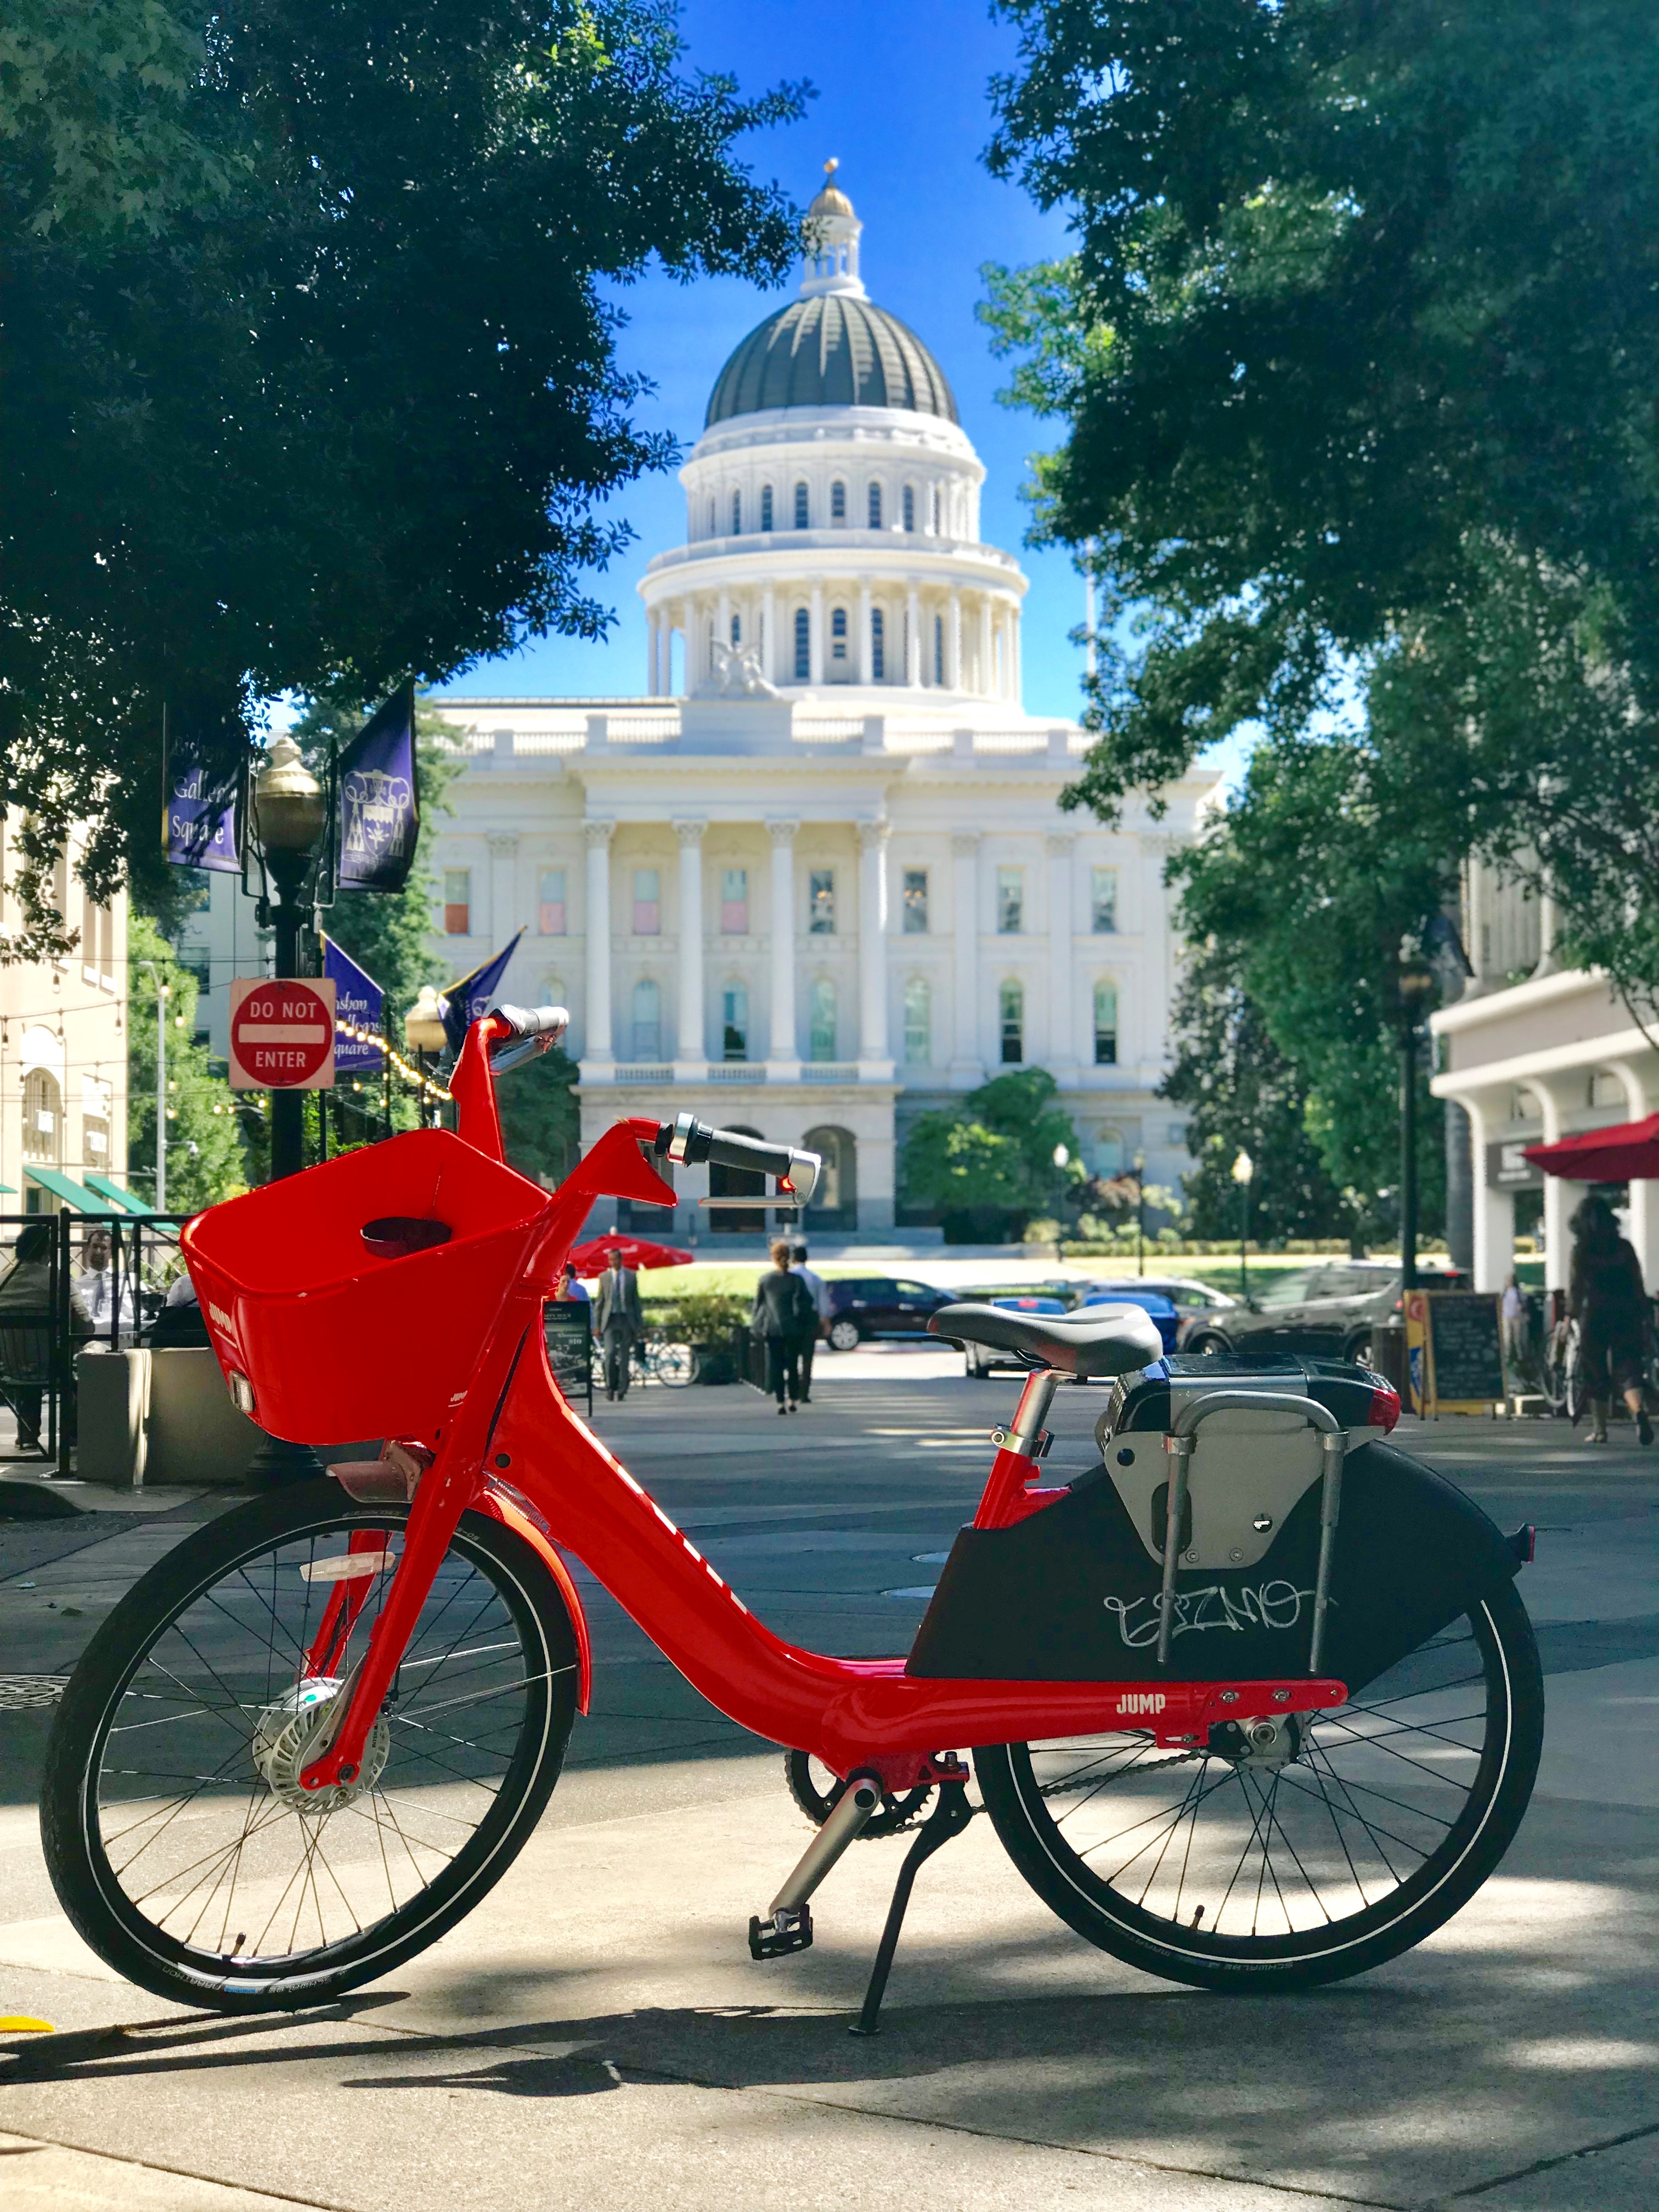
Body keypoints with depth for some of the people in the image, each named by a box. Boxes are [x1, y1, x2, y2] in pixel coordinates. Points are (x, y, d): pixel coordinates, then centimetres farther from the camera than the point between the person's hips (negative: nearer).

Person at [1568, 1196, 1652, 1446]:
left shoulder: (1581, 1249, -1)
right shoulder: (1624, 1247, 7)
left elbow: (1575, 1285, -5)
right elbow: (1638, 1284, 6)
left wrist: (1571, 1315, -1)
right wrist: (1642, 1314, 13)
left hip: (1594, 1313, -2)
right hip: (1625, 1313, 2)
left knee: (1596, 1375, 9)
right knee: (1627, 1368, -1)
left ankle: (1599, 1430, 15)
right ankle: (1639, 1410, -30)